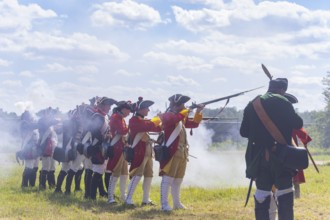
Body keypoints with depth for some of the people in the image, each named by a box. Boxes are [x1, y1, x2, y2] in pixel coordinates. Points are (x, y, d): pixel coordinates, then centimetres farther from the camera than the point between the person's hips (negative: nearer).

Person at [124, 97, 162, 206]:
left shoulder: (144, 120, 19)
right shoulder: (134, 120, -9)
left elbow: (158, 128, 14)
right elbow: (148, 126, -25)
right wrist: (159, 119, -14)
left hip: (147, 151, 9)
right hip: (139, 151, -9)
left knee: (149, 175, 10)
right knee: (137, 175, -12)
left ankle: (146, 199, 16)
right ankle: (128, 199, -10)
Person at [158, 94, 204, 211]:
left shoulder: (182, 118, 19)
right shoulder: (168, 116, -9)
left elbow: (194, 123, 21)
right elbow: (175, 119, -31)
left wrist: (198, 112, 7)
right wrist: (186, 111, -21)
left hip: (182, 153, 9)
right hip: (171, 152, -9)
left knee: (178, 179, 15)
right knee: (168, 178, -9)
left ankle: (177, 203, 23)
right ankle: (164, 204, -9)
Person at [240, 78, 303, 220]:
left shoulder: (253, 104, 8)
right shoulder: (283, 102, -4)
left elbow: (243, 132, 9)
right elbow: (298, 124, -1)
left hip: (259, 157, 4)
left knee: (262, 194, 9)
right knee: (285, 192, 3)